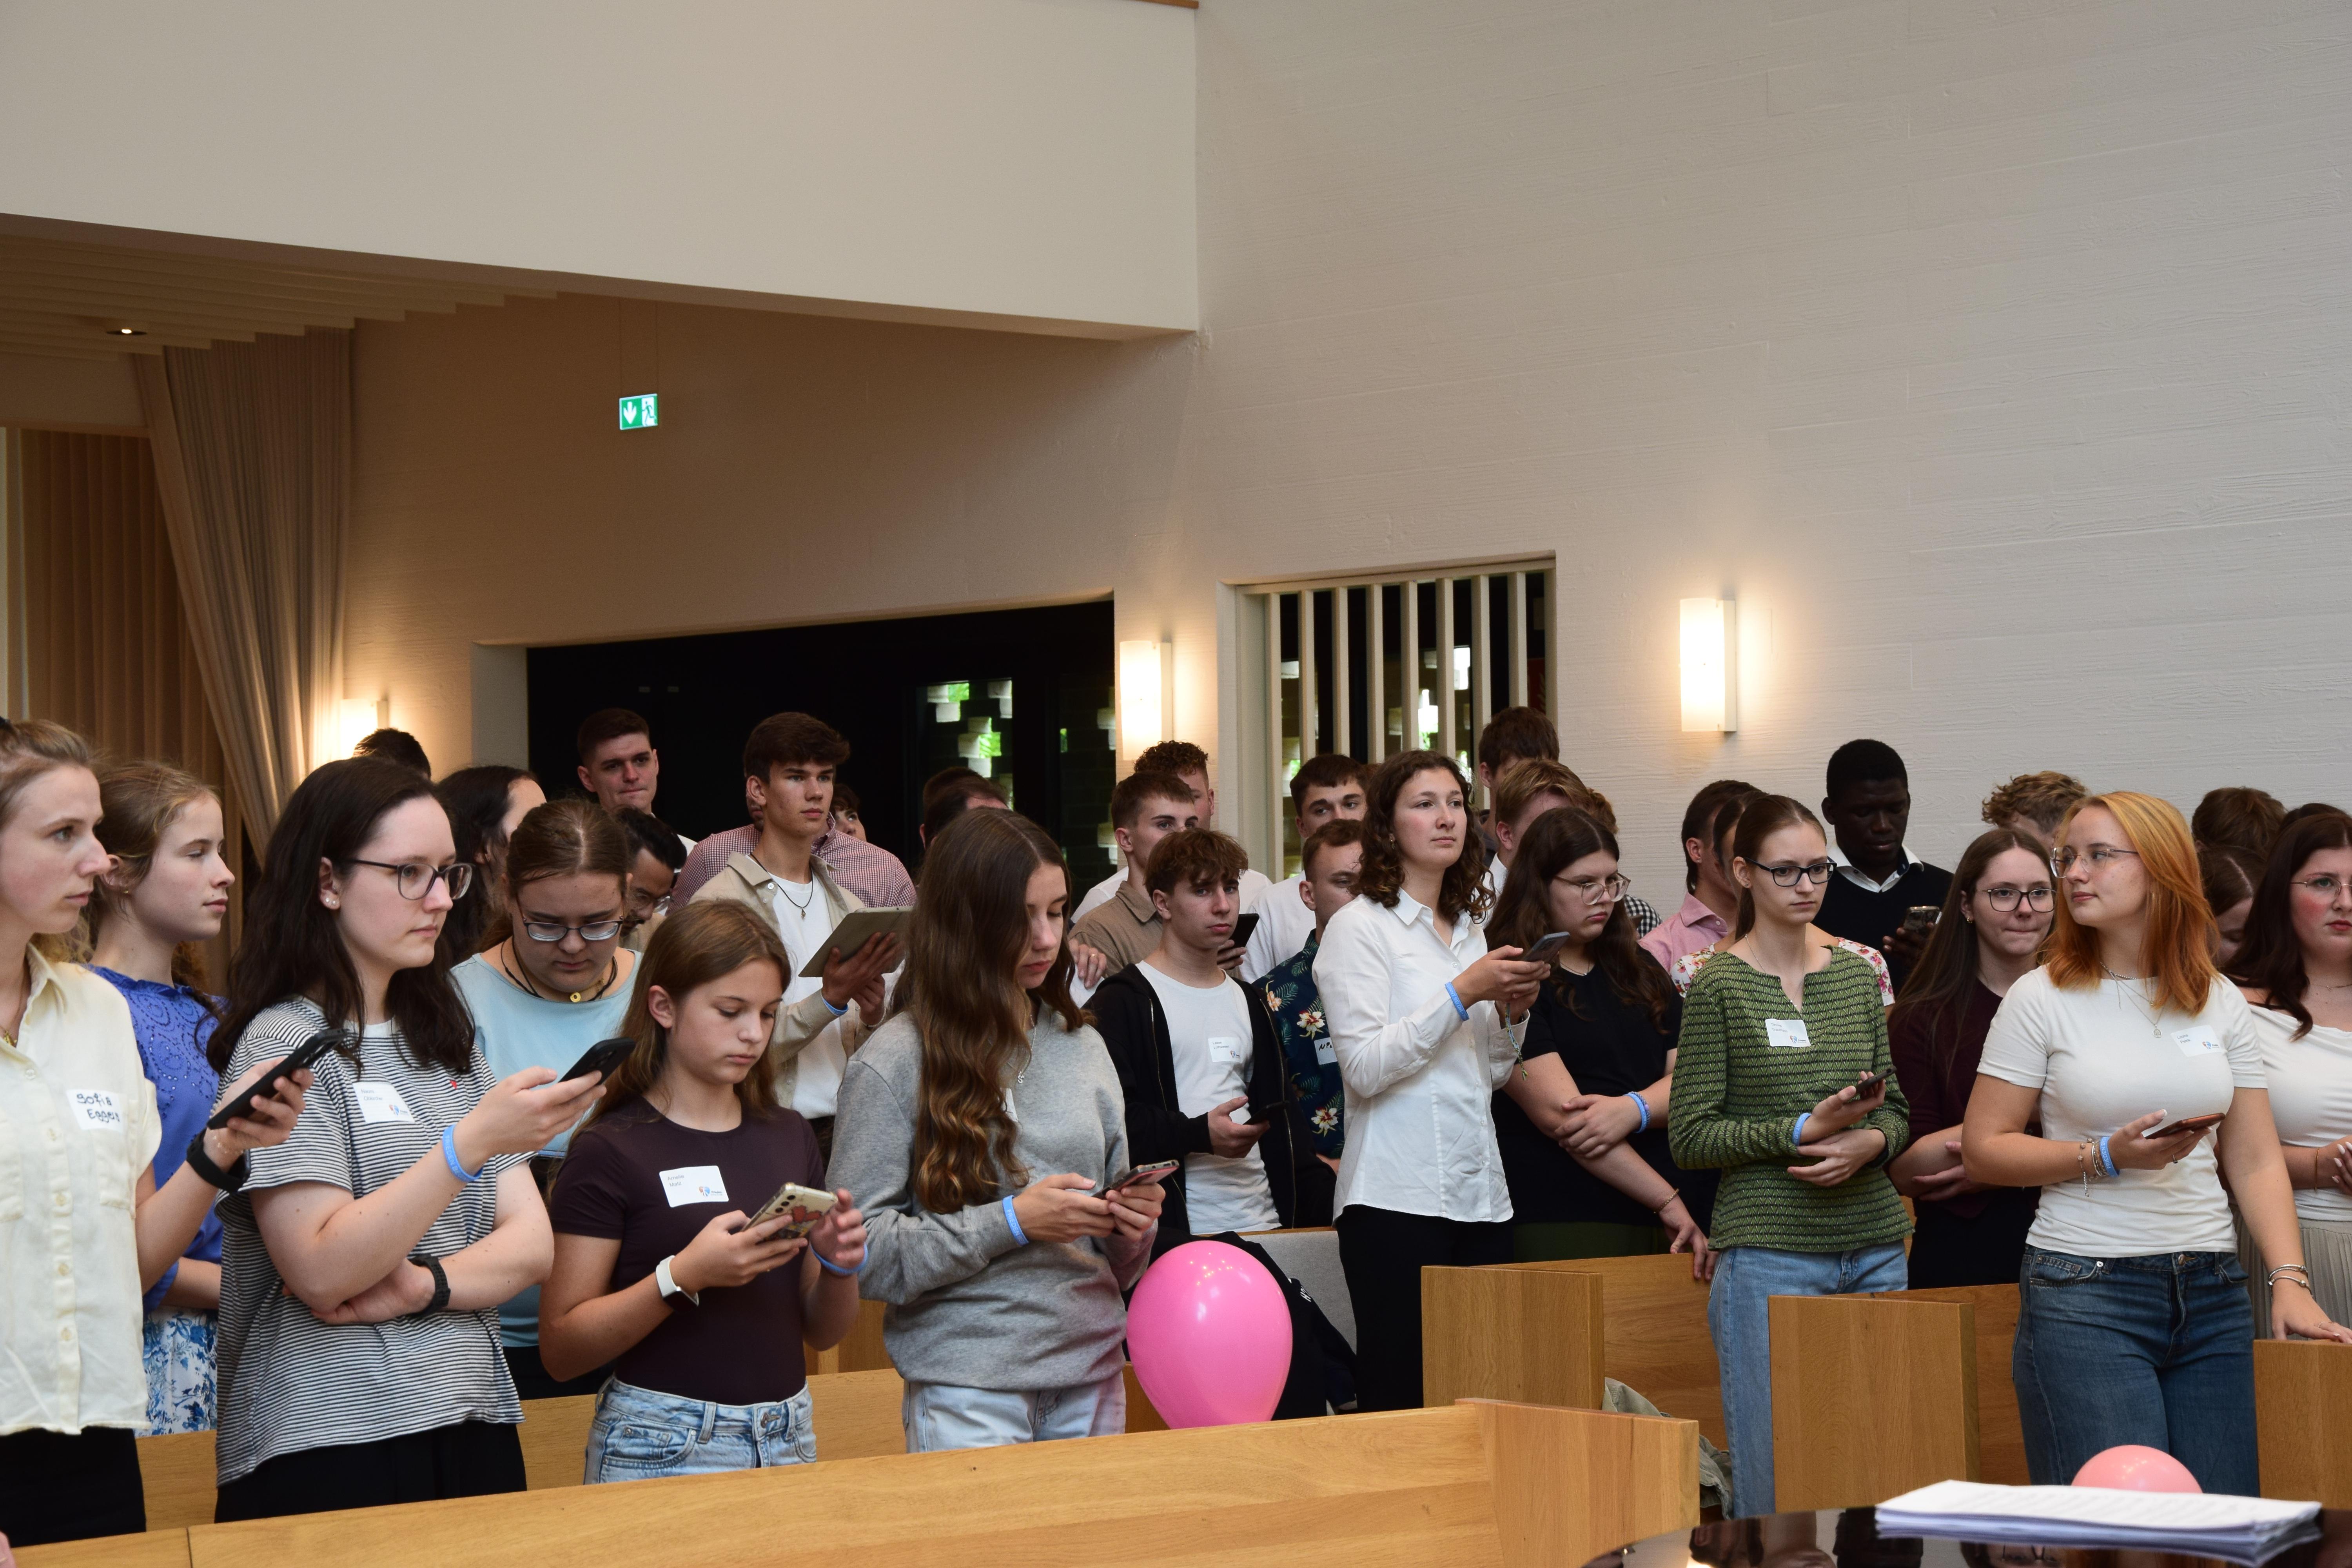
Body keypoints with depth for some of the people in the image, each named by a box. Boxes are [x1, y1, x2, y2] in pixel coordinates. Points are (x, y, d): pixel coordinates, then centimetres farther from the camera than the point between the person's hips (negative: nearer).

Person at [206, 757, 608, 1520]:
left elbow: (530, 1242, 9)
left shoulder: (445, 1042, 16)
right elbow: (321, 1272, -17)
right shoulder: (283, 1043, -6)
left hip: (473, 1429, 6)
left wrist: (422, 1285, -11)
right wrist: (473, 1141, -23)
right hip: (330, 1449, -6)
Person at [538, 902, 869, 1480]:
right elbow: (561, 1350, -11)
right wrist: (683, 1275, -22)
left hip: (787, 1440, 5)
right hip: (663, 1449, -5)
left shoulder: (788, 1136, 11)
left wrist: (839, 1266, -4)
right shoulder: (611, 1152, -7)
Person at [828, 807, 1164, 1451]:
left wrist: (1133, 1222, -4)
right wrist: (1011, 1222, -16)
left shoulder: (1082, 1048, 11)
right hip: (968, 1395, -5)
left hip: (1093, 1382, 5)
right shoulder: (895, 1064, -7)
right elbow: (860, 1253, -14)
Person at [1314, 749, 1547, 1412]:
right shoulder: (1359, 928, -3)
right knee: (1398, 1403, -9)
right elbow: (1365, 1068, -14)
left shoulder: (1471, 927, 19)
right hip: (1398, 1200, -7)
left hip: (1481, 1194, 7)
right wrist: (1464, 993, -16)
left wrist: (1510, 1012, 4)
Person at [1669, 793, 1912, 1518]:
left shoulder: (1857, 976, 12)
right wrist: (1805, 1130, -16)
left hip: (1874, 1247, 5)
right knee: (1774, 1478, -4)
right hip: (1768, 1248, -5)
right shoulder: (1719, 987, -3)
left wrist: (1871, 1141, -6)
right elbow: (1690, 1136, -6)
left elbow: (1896, 1109, 17)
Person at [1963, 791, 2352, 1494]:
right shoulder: (2043, 999, 0)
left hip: (2213, 1296, 3)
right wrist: (2105, 1158, -14)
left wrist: (2290, 1280, -4)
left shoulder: (2221, 1003, 9)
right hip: (2083, 1289, -3)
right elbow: (1983, 1149, -1)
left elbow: (2256, 1160, 8)